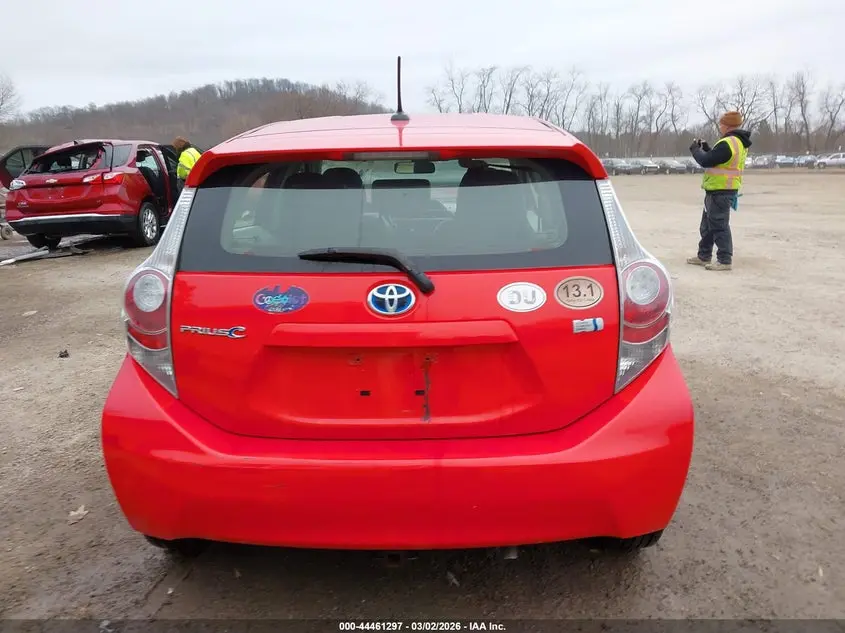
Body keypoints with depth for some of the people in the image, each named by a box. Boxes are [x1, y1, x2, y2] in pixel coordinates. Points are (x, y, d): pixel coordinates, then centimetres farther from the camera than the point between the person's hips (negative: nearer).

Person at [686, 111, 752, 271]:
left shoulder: (727, 144, -20)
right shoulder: (739, 143, 14)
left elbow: (706, 161, -19)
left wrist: (695, 149, -2)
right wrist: (705, 148, 14)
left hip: (720, 192, -11)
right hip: (720, 190, 11)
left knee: (719, 226, -7)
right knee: (707, 224, 17)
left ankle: (725, 261, -3)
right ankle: (704, 256, 25)